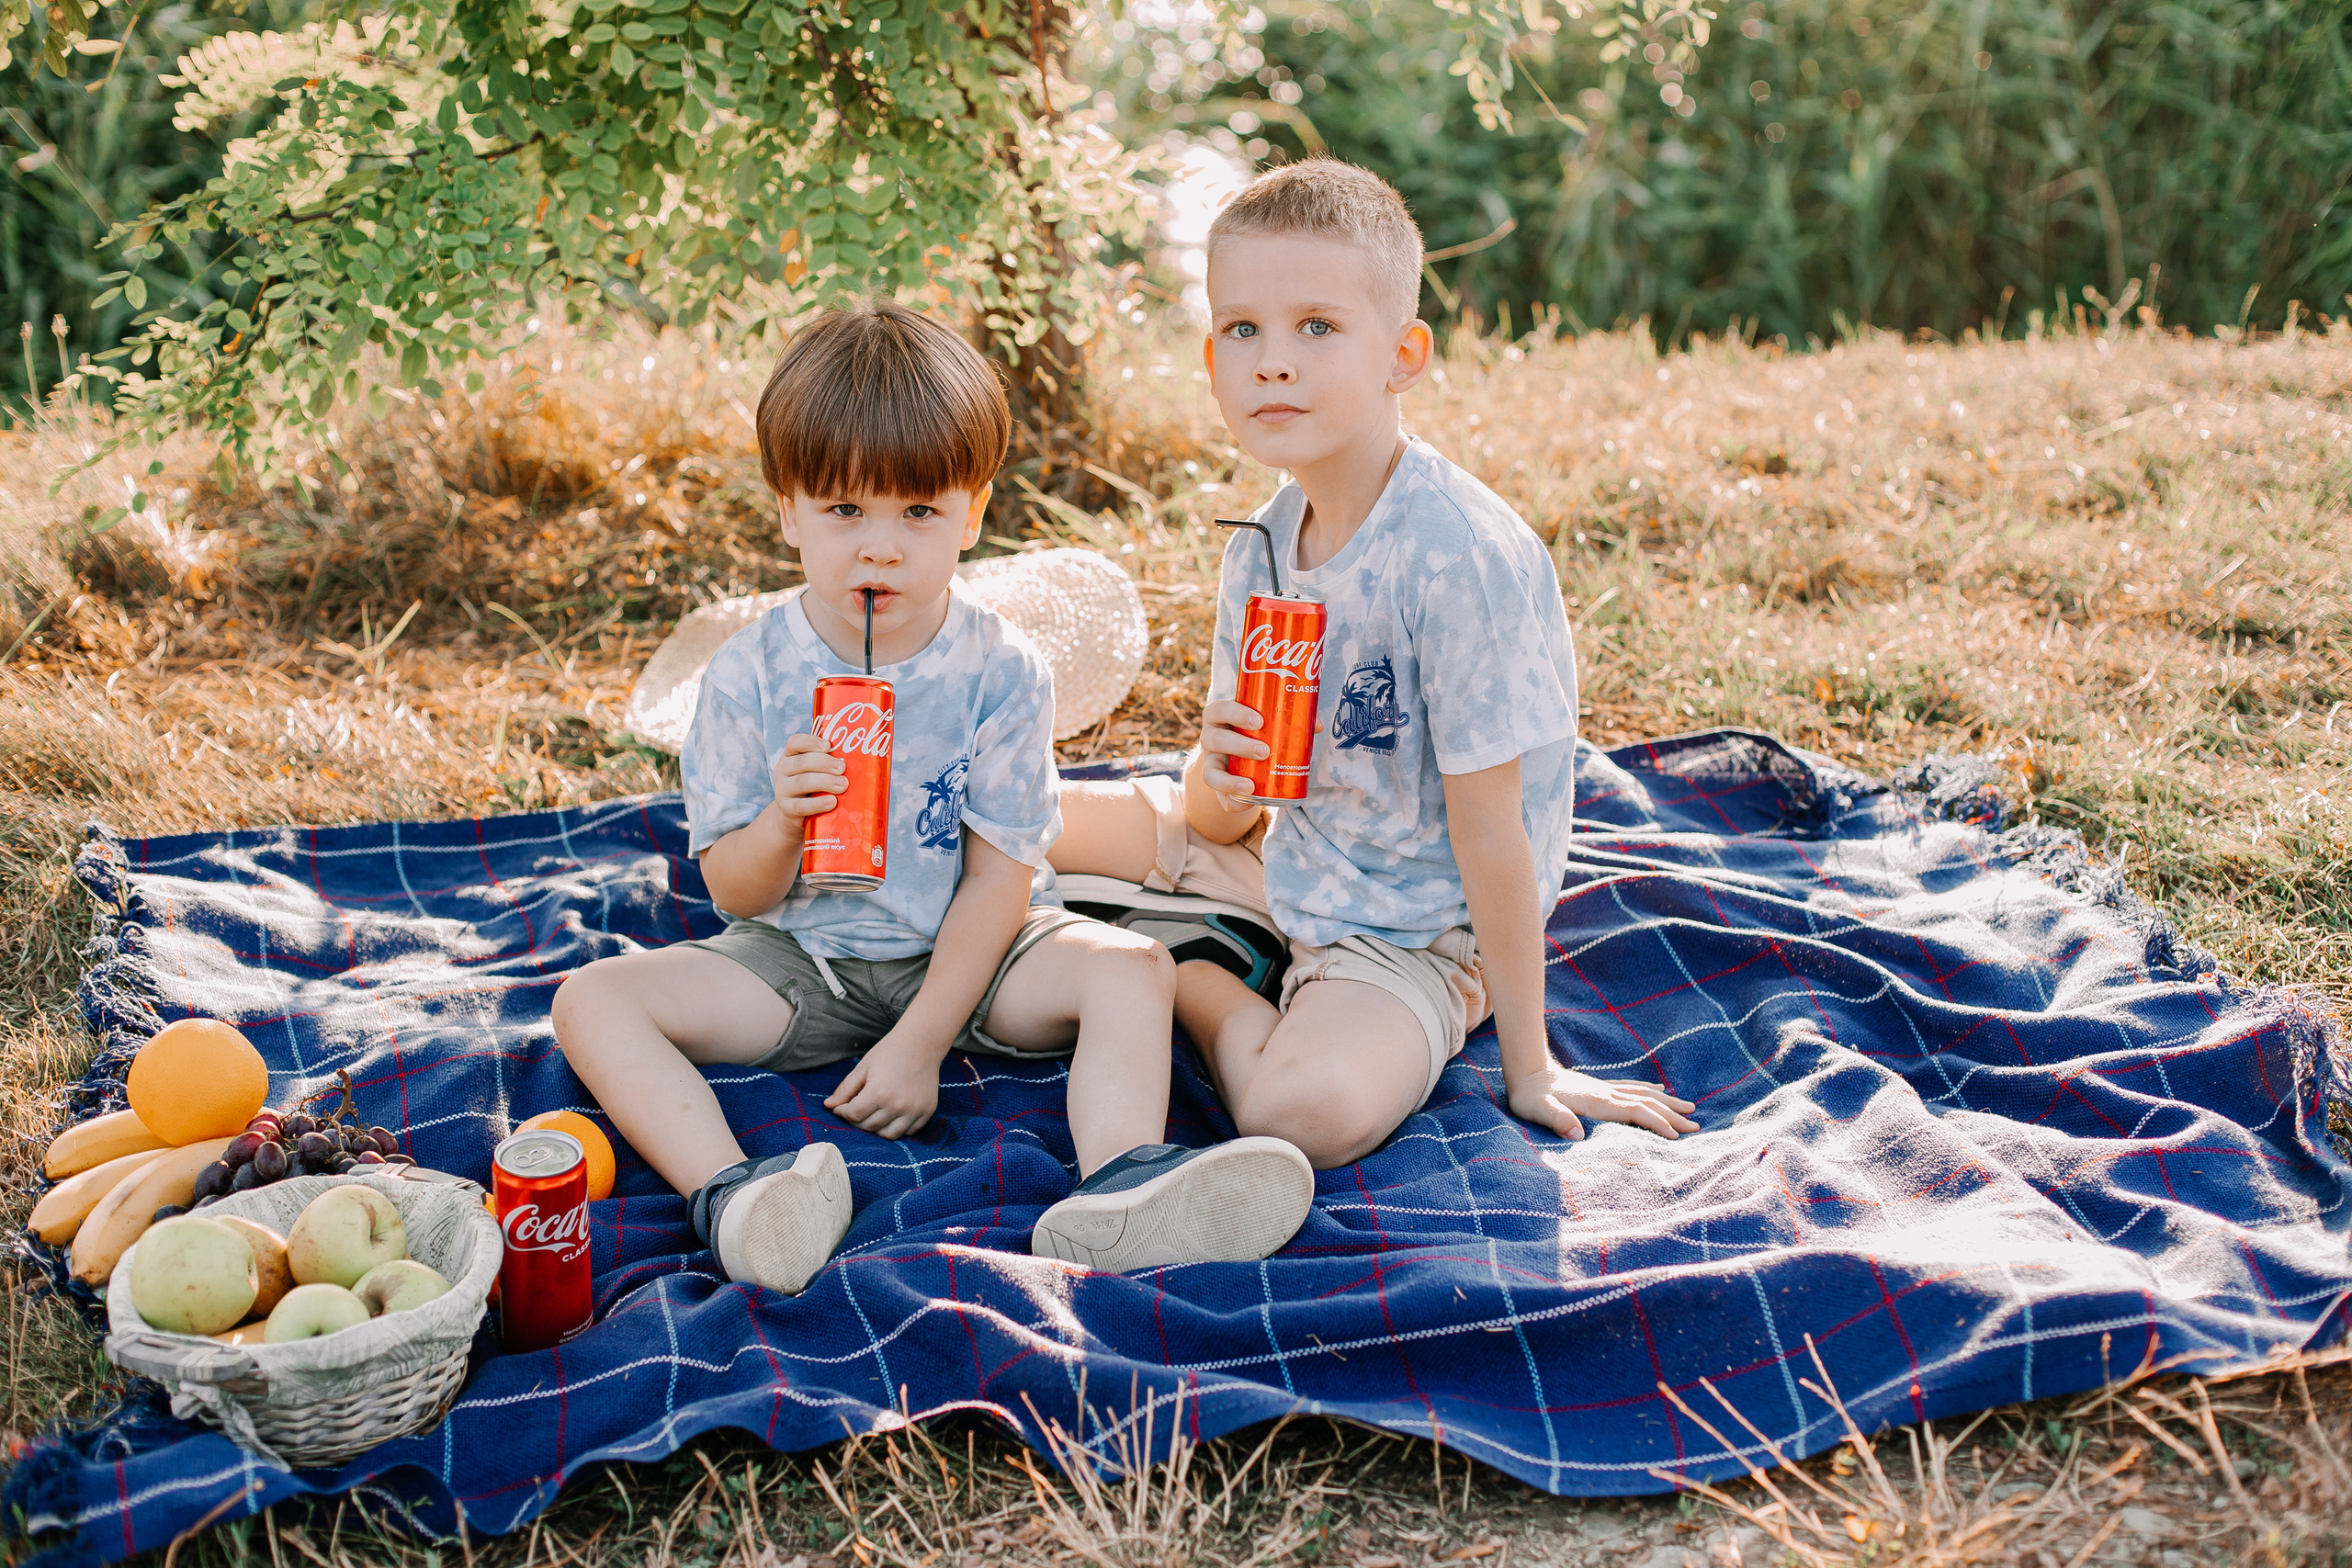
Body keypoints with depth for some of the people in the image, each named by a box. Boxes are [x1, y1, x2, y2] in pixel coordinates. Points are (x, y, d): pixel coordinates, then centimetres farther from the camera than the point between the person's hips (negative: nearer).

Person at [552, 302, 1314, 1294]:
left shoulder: (1001, 671, -12)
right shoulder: (751, 674, -9)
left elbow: (999, 878, -11)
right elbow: (733, 891, -6)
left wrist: (921, 1043, -18)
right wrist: (781, 820, -30)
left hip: (965, 955, -1)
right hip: (800, 959, 1)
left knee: (1132, 968, -26)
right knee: (593, 999, -20)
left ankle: (1115, 1191, -46)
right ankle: (728, 1198, -41)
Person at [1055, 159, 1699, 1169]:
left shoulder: (1459, 556, -27)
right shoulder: (1260, 548, -4)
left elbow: (1486, 830, -23)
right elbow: (1217, 820, 3)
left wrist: (1528, 1067, -17)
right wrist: (1220, 781, -22)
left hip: (1414, 931, -6)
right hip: (1283, 855, 6)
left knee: (1312, 1107, -34)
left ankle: (1189, 978, -5)